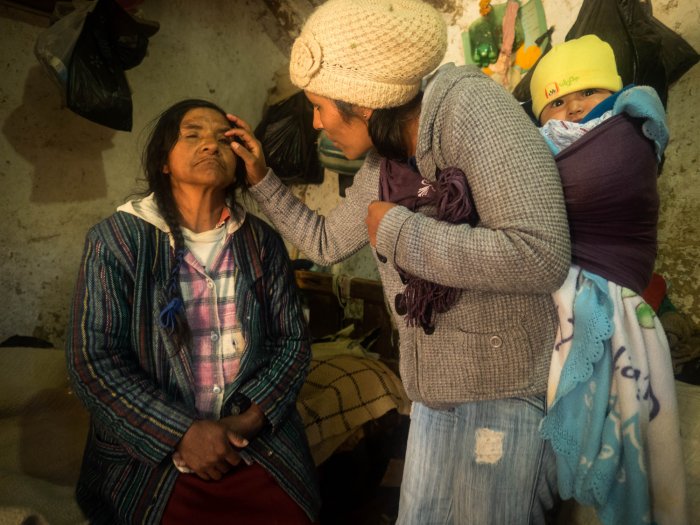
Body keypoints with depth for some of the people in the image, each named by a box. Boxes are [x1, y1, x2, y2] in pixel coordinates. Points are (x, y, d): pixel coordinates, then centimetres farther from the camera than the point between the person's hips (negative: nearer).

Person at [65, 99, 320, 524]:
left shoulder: (261, 241, 3)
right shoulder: (116, 240, -4)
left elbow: (293, 341, 3)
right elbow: (93, 360, -7)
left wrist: (249, 419, -10)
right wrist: (182, 432, -13)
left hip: (259, 443, 2)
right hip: (151, 451, -1)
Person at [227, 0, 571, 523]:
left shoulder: (470, 105, -19)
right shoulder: (380, 167, 4)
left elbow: (541, 256, -30)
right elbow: (324, 242, 19)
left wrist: (399, 231, -21)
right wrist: (262, 179, 12)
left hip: (507, 394, -7)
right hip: (435, 393, 8)